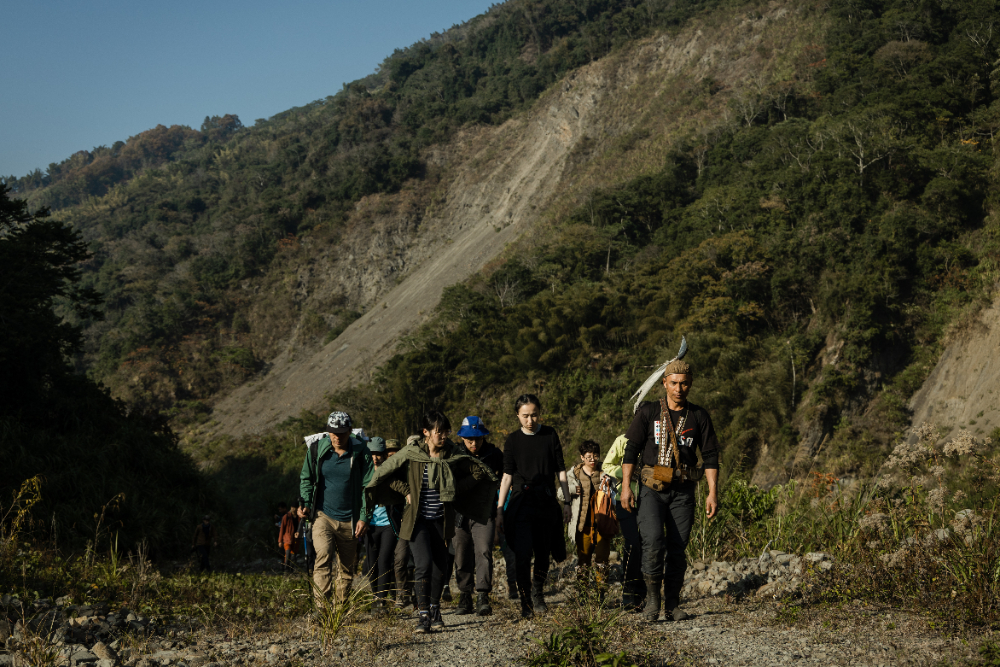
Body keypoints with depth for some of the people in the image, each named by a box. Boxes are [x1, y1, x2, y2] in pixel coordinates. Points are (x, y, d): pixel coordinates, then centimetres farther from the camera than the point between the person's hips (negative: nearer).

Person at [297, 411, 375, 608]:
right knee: (323, 557, -21)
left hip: (349, 521, 1)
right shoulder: (317, 449, -1)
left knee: (348, 567, 9)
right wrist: (304, 503, -2)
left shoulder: (361, 453, -2)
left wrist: (364, 517, -4)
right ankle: (321, 607, -24)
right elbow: (306, 478, 12)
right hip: (323, 516, -1)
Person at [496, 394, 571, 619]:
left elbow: (560, 471, 8)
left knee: (543, 554, 9)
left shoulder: (550, 435, 4)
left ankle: (538, 593, 33)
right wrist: (499, 509, 1)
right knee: (522, 554, -13)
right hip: (521, 503, -1)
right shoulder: (513, 440, 3)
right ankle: (526, 603, -3)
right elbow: (507, 476, 5)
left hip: (547, 502, 1)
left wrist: (566, 502, 4)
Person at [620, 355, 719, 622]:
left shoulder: (699, 416, 6)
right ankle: (652, 595, -4)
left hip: (683, 491, 2)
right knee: (653, 540, -19)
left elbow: (710, 455, 6)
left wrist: (713, 492, -3)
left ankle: (673, 603, 12)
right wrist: (626, 486, -7)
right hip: (652, 489, -2)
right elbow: (631, 449, 1)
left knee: (677, 547, 1)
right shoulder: (648, 412, 2)